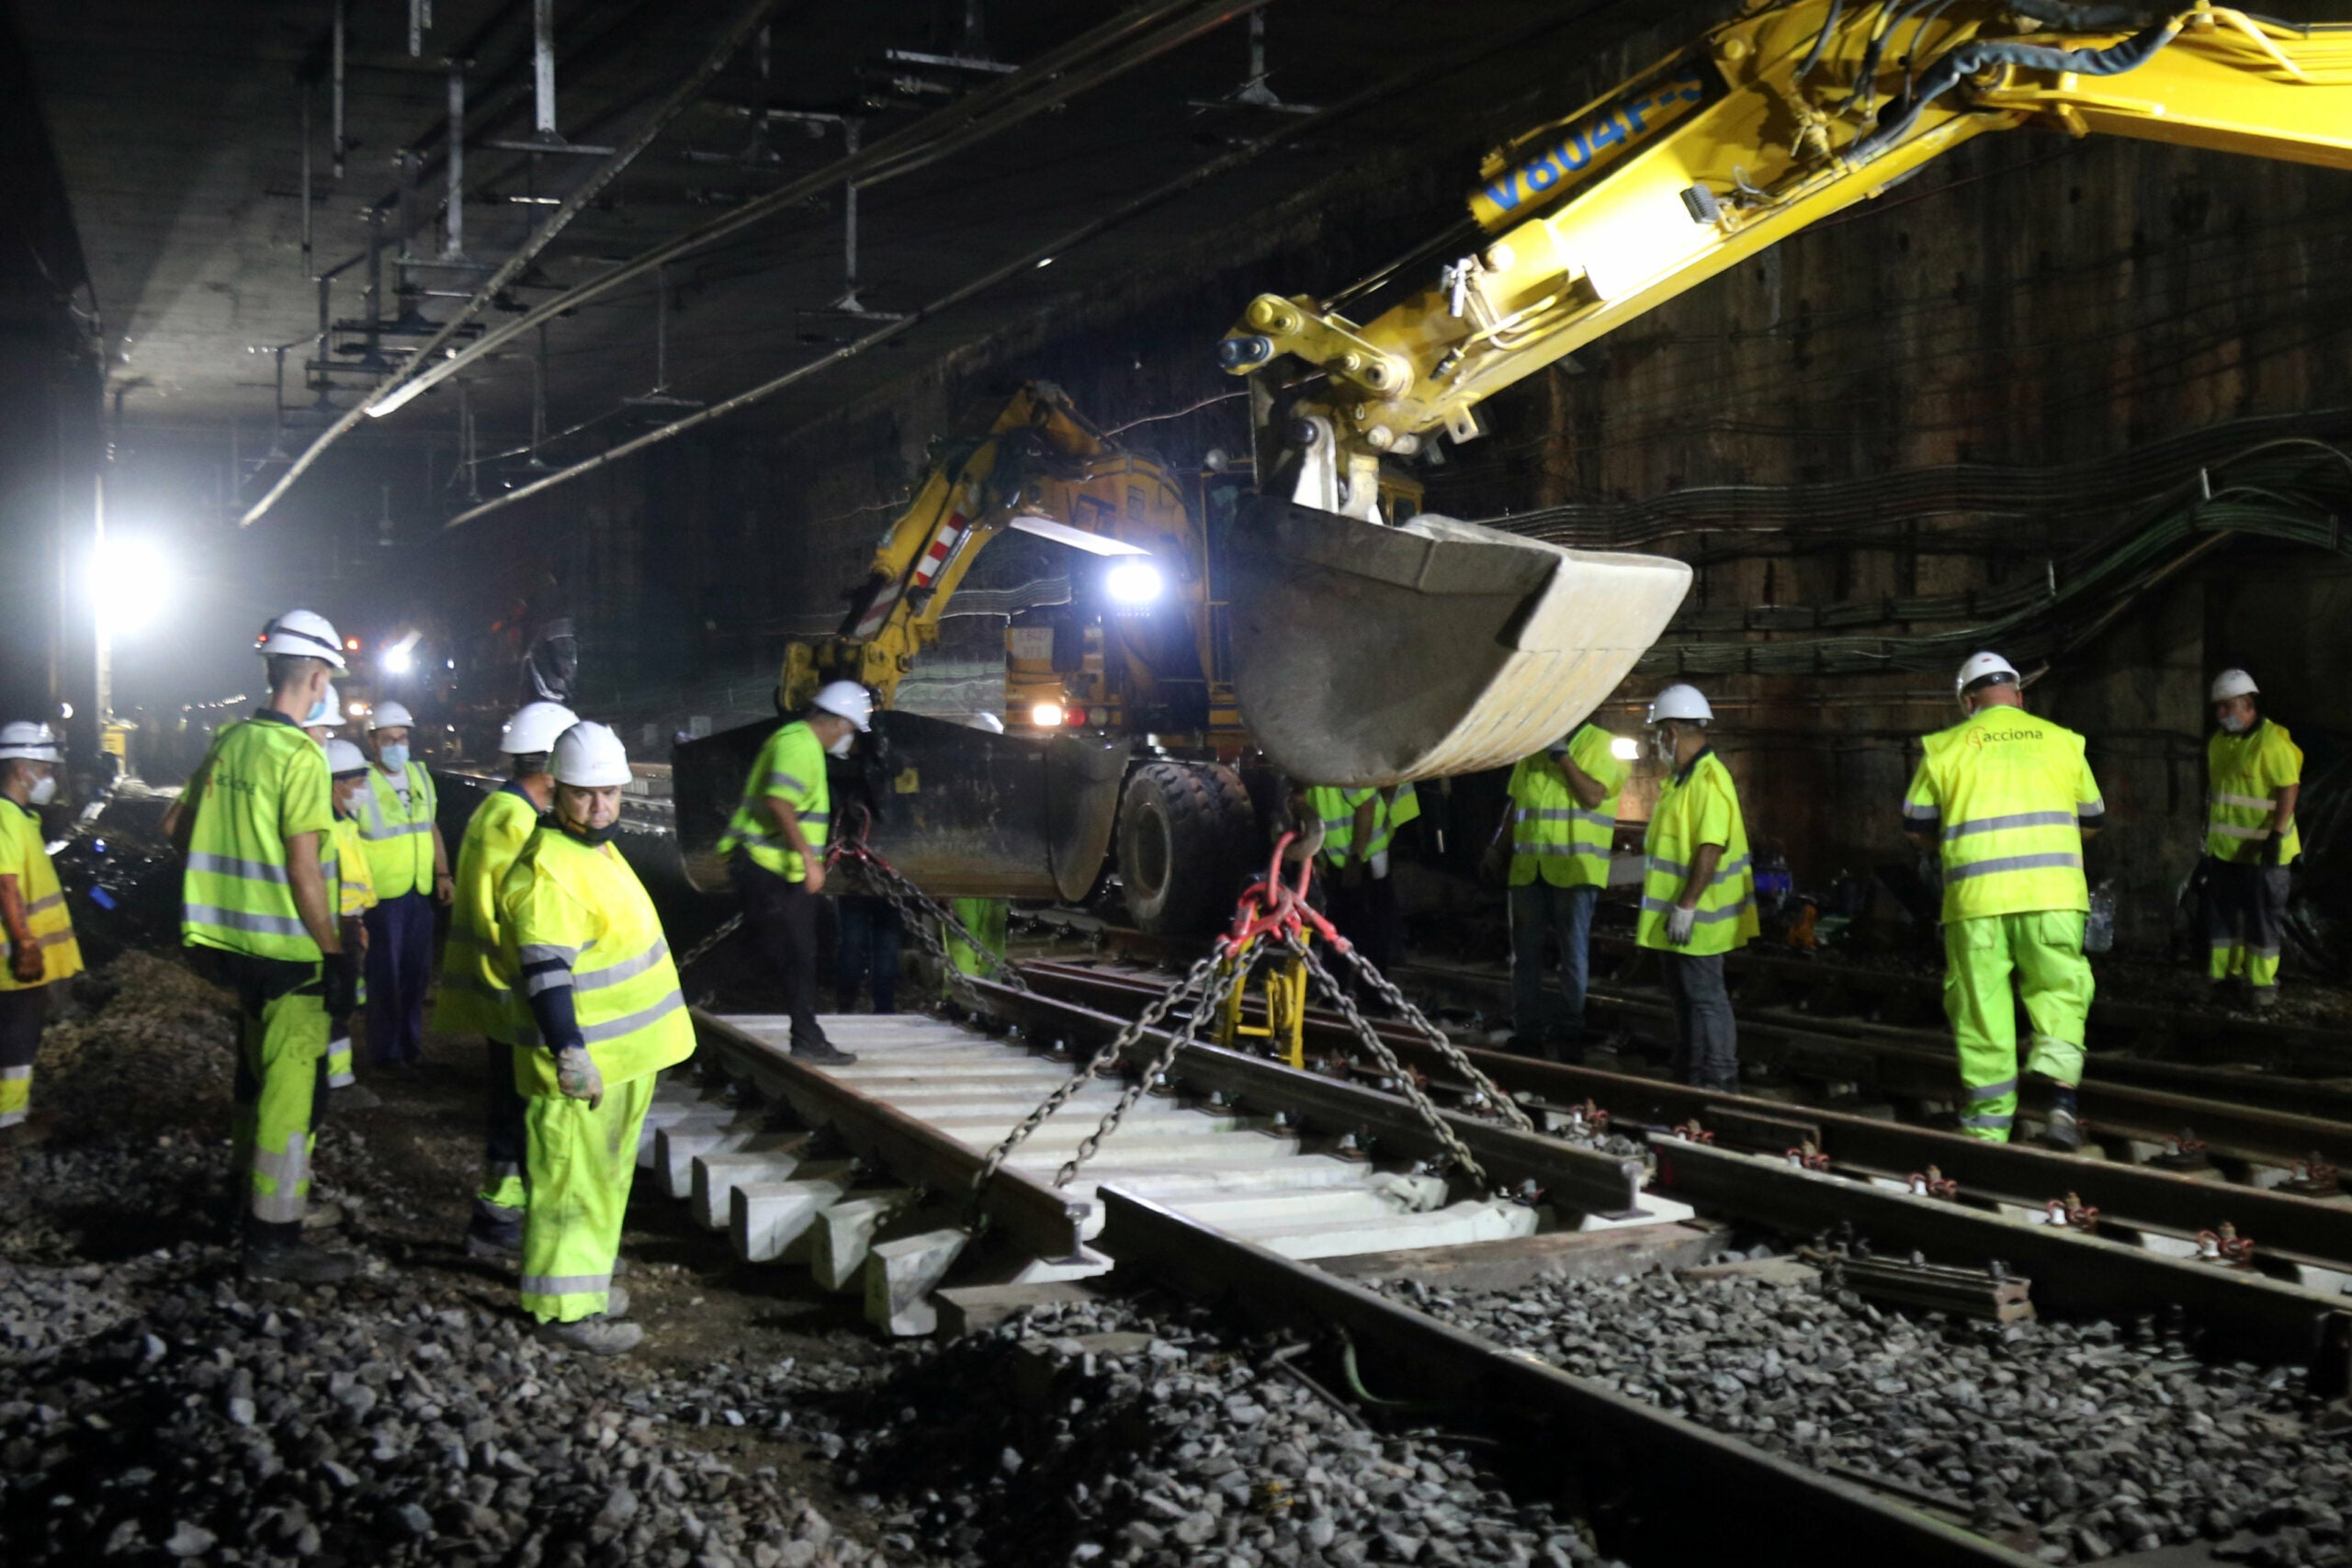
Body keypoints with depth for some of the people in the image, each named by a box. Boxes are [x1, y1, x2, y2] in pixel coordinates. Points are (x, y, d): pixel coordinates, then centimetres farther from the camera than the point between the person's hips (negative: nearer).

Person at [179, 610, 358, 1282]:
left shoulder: (227, 743, 6)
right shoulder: (300, 756, -18)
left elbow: (186, 827, 14)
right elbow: (304, 869, -20)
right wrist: (335, 954, -15)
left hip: (231, 940, 8)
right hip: (287, 949, -8)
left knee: (258, 1068, 25)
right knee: (293, 1085, -2)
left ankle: (248, 1184, 41)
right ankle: (274, 1239, 2)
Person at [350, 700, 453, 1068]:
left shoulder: (420, 775, 8)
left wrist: (443, 873, 13)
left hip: (421, 894, 6)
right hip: (382, 898, -6)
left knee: (417, 975, 14)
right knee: (385, 977, 1)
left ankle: (412, 1045, 26)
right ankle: (386, 1052, 12)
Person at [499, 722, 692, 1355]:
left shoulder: (596, 849, 12)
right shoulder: (547, 874, -21)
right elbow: (546, 975, -25)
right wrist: (571, 1054, -28)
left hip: (623, 1054, 10)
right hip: (583, 1061, -10)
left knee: (606, 1176, 21)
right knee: (573, 1183, -2)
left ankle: (585, 1281, 33)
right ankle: (564, 1309, 7)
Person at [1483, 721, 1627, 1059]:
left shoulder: (1600, 745, -2)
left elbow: (1593, 796, -15)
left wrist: (1562, 755, -16)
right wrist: (1498, 850, 17)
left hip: (1575, 869, -5)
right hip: (1528, 868, 5)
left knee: (1574, 954, 1)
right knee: (1525, 954, 8)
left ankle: (1569, 1032, 10)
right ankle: (1527, 1032, 15)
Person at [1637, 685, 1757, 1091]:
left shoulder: (1709, 780, -18)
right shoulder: (1680, 779, 15)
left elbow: (1711, 848, -25)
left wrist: (1687, 906, -26)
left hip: (1694, 919, -10)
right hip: (1673, 919, 10)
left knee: (1705, 996, -4)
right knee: (1684, 997, 16)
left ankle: (1719, 1081, 3)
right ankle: (1688, 1077, 26)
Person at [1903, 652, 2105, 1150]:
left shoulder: (1946, 747, 6)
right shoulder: (2061, 740, 10)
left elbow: (1916, 827, 11)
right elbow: (2093, 821, 20)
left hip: (1977, 898, -1)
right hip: (2053, 892, 1)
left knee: (1982, 1008, 6)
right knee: (2058, 996, 12)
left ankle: (1989, 1125, 10)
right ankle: (2061, 1102, -6)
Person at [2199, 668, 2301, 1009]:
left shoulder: (2272, 742, -14)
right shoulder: (2218, 742, 11)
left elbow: (2289, 789, -16)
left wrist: (2277, 834, -22)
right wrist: (2210, 836, 19)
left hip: (2262, 851, -7)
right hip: (2224, 848, 7)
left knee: (2262, 916, 0)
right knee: (2221, 913, 8)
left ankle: (2262, 982, 8)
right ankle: (2224, 976, 16)